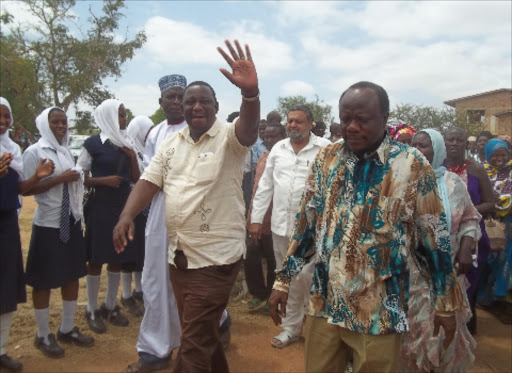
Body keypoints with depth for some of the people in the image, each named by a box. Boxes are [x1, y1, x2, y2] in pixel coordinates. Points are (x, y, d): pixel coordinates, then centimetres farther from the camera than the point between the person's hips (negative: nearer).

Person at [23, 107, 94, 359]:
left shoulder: (66, 152, 8)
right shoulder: (34, 152, -9)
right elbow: (27, 188, -16)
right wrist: (60, 179, -19)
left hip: (71, 221, 6)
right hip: (48, 224, -6)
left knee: (73, 275, 12)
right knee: (44, 281, 5)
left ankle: (67, 329, 27)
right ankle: (43, 336, 22)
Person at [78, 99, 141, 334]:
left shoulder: (127, 144, 10)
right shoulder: (93, 144, -6)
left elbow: (136, 179, 9)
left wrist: (132, 157, -5)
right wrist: (103, 180, -18)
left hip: (123, 206, 5)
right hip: (100, 207, -5)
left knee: (118, 259, 11)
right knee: (96, 259, 4)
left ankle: (110, 306, 25)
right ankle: (92, 310, 17)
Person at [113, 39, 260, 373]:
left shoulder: (228, 138, -9)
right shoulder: (171, 143, 8)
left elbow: (250, 129, -30)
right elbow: (150, 181, 4)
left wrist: (250, 92, -51)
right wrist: (127, 215, -14)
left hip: (216, 257, -6)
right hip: (178, 255, 7)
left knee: (194, 342, -1)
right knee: (202, 333, 23)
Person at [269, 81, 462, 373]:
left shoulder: (413, 165, -9)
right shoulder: (326, 159, 1)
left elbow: (433, 239, -3)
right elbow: (306, 223, 6)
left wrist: (445, 303, 3)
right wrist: (284, 280, 6)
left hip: (380, 311, -3)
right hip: (324, 303, 3)